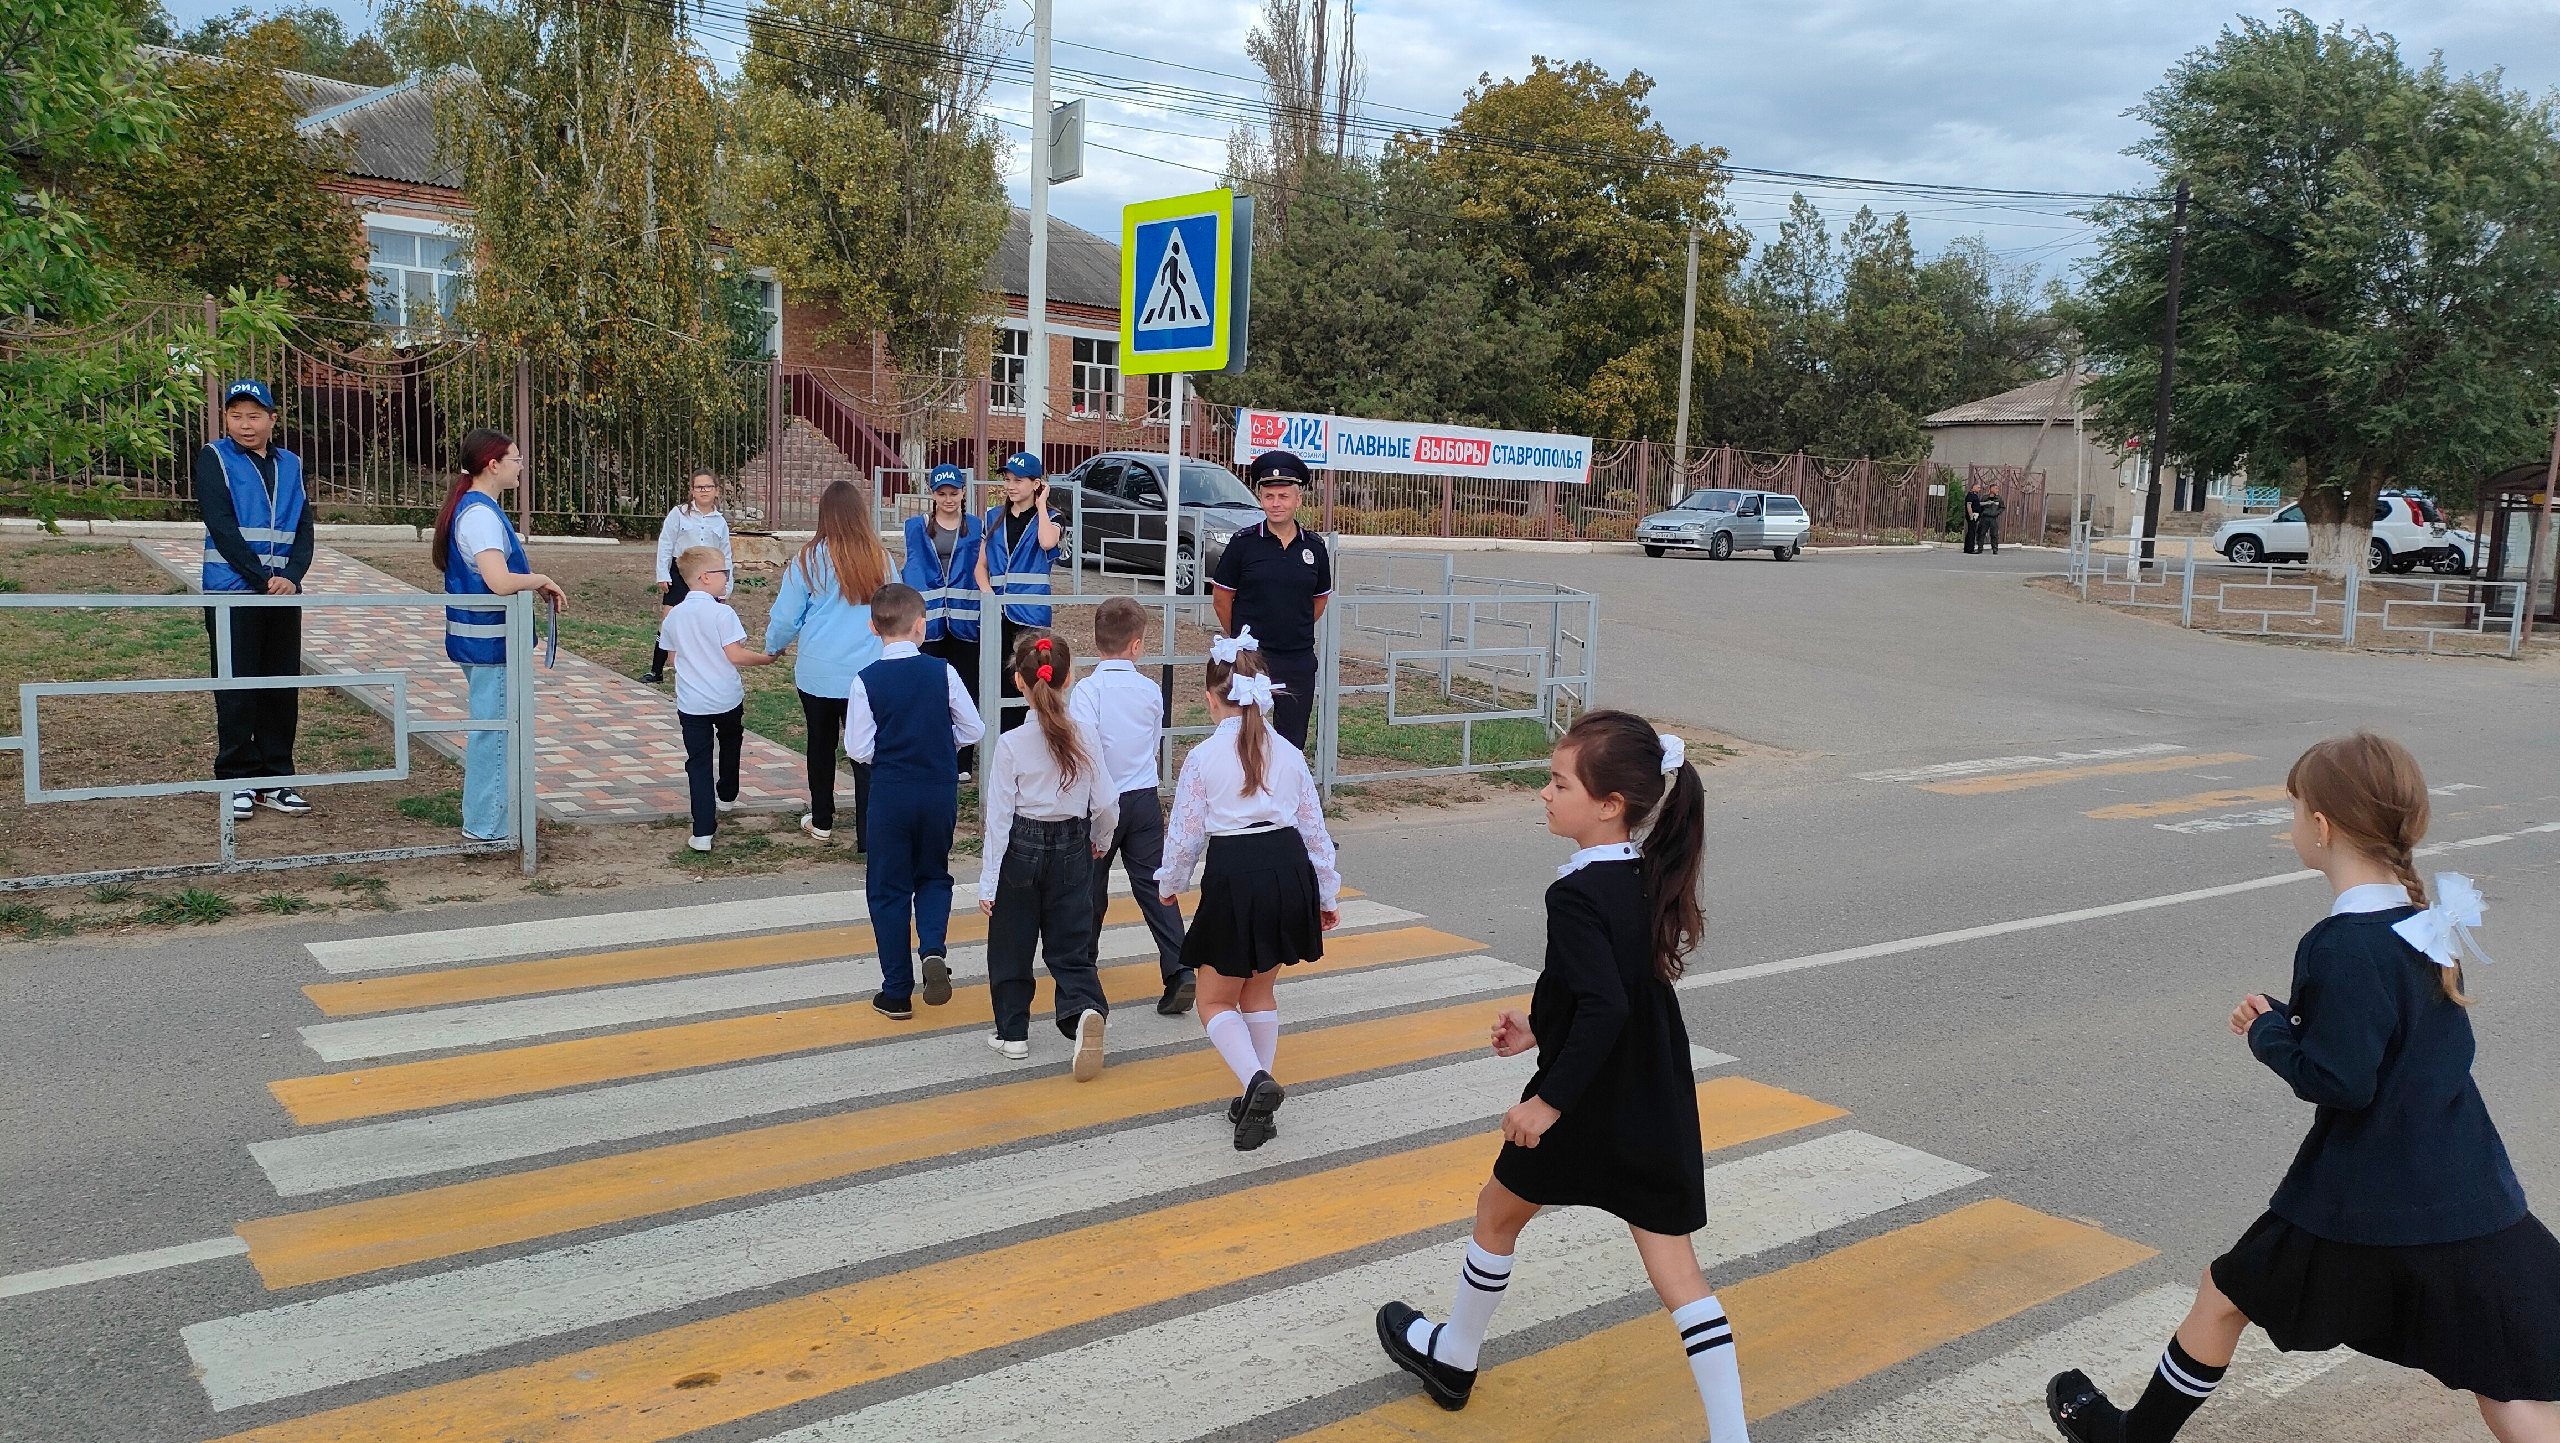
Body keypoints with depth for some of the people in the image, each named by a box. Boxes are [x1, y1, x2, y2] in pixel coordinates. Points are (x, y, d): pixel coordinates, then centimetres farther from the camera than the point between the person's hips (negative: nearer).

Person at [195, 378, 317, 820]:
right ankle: (237, 781, 7)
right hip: (233, 592, -4)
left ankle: (274, 779, 15)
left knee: (283, 688, 7)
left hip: (284, 592, 4)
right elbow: (222, 527, -10)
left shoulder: (290, 465, 12)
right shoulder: (214, 459, 0)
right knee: (237, 689, 0)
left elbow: (304, 529, 6)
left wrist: (292, 577, -11)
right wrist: (265, 579, -16)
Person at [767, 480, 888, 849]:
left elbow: (785, 617, 0)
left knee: (821, 744, 18)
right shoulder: (880, 559, -2)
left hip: (818, 672, 0)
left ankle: (821, 821, 32)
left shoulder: (811, 558, -7)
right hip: (868, 672, 0)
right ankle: (867, 834, -3)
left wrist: (772, 645, 20)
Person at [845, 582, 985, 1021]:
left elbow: (858, 749, -10)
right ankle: (934, 949, -5)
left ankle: (896, 993, 14)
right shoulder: (943, 673, -7)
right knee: (934, 875, 22)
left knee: (888, 888, 10)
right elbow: (973, 730, -1)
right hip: (940, 791, 2)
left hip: (890, 792, -1)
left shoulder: (867, 680, -10)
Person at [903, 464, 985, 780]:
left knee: (964, 689, 3)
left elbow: (980, 569, 5)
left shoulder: (976, 526, 8)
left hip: (964, 618, 0)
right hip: (928, 617, 0)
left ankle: (961, 762, 11)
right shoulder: (917, 526, 7)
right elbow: (913, 566, -3)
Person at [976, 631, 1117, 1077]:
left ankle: (1012, 1031, 24)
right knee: (1070, 945, 9)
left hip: (1022, 848, -2)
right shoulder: (1086, 737, -8)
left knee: (1010, 946, 15)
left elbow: (999, 816, -12)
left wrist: (988, 882, -6)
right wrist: (1098, 841, 19)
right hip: (1072, 849, 2)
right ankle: (1086, 1008, -17)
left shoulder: (1011, 743, -15)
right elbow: (1105, 804, -3)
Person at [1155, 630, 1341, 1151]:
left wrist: (1169, 884, 21)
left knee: (1216, 1002, 11)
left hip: (1235, 875, -5)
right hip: (1290, 869, 5)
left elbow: (1186, 833, 1)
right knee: (1259, 991, 23)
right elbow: (1314, 826, 12)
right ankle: (1258, 1102, 27)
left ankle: (1256, 1080, -15)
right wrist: (1328, 893, 23)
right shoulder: (1288, 753, 7)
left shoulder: (1203, 757, -4)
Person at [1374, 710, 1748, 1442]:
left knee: (1497, 1213, 19)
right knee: (1674, 1263, 9)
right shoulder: (1647, 880, 3)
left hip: (1586, 1107, -6)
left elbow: (1605, 1008, -32)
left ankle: (1452, 1357, 39)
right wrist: (1540, 1030, 19)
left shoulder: (1578, 894, -22)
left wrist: (1550, 1099, -25)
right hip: (1659, 1109, 6)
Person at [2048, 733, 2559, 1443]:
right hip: (2473, 1199, 7)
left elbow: (2339, 1082, -21)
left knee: (2222, 1298, 16)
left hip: (2362, 1203, -7)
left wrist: (2269, 1031, -5)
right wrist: (2293, 1020, 6)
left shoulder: (2346, 945, -21)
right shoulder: (2422, 921, 5)